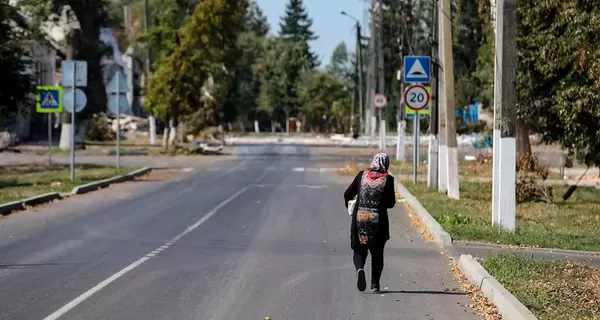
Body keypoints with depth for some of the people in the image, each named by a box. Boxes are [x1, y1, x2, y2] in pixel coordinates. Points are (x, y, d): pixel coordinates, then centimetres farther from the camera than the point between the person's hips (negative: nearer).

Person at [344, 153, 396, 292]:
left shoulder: (362, 175, 1)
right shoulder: (388, 179, -6)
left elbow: (348, 195, 6)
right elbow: (391, 203, -5)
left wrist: (349, 207, 26)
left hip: (360, 218, 1)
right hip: (379, 221, -1)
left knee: (359, 249, 10)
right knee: (377, 252, 14)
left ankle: (360, 268, -20)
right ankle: (375, 283, 12)